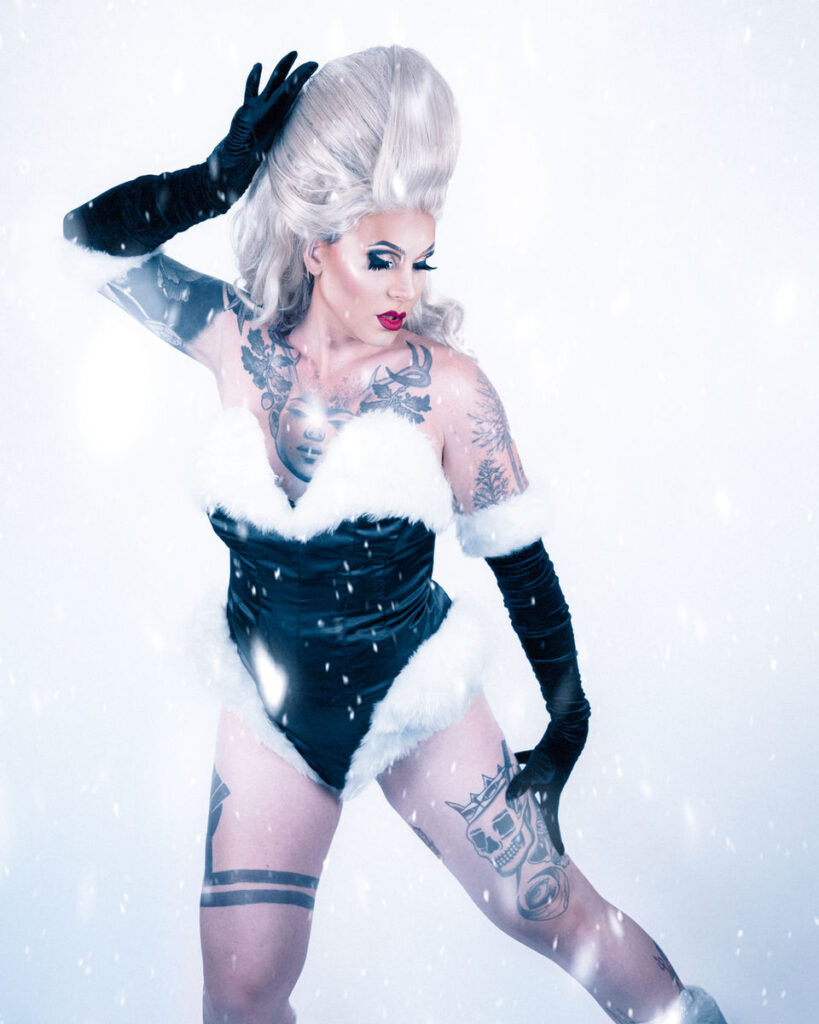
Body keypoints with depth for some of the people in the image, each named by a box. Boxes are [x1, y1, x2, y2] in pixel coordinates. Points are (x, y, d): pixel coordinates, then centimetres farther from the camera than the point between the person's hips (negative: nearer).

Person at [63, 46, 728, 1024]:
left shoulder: (445, 385, -14)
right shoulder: (241, 344, -7)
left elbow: (519, 558, -7)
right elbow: (90, 236, -7)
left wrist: (568, 726, -7)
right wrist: (220, 179, -18)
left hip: (418, 701, -2)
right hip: (272, 711, 2)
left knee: (547, 909, 2)